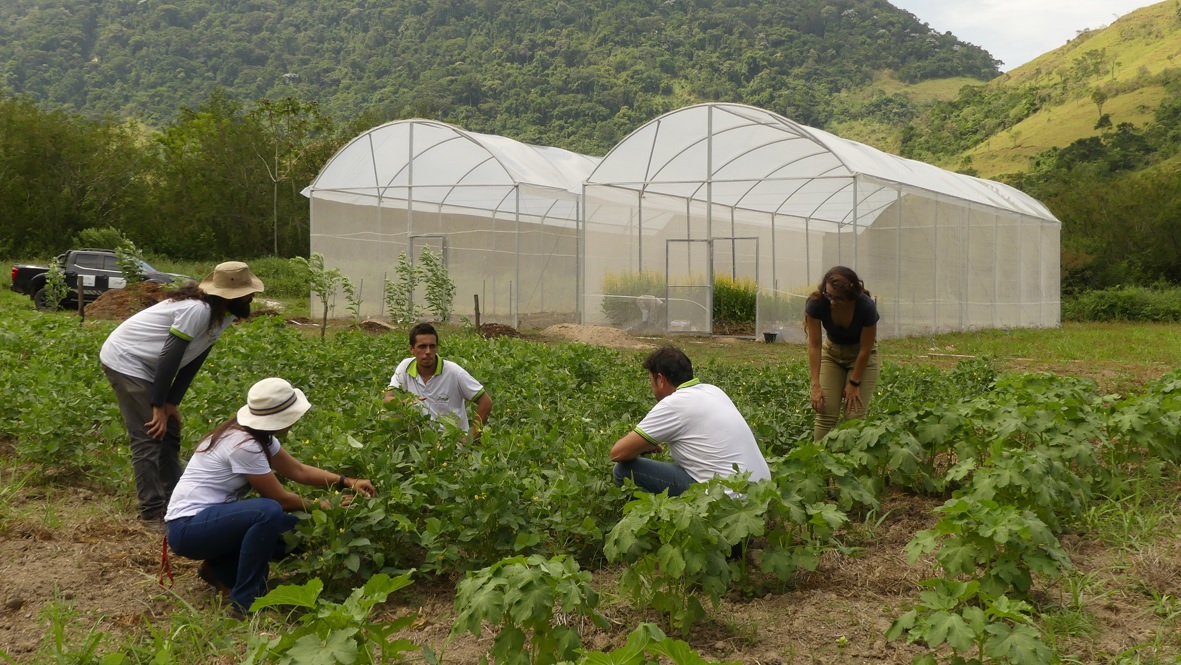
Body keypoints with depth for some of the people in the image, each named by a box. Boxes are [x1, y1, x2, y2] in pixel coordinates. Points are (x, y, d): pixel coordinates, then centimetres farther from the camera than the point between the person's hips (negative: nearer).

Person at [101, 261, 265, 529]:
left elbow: (194, 359, 3)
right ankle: (153, 514, -4)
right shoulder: (199, 310, -29)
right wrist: (159, 406, -21)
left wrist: (172, 402, 0)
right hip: (125, 361, -10)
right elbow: (170, 356, -27)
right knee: (149, 438, -10)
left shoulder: (222, 314, -1)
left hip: (148, 366, 10)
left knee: (169, 434, 10)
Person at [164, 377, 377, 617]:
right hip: (188, 526, -9)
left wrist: (348, 482, 0)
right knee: (269, 512, -33)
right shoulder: (244, 445, -24)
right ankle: (245, 603, -20)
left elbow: (299, 471, 9)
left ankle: (219, 568, 12)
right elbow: (280, 499, -17)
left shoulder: (257, 435, 4)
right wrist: (321, 505, -2)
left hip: (213, 517, 9)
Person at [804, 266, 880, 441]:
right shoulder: (817, 303, -28)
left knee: (854, 416, -10)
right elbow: (814, 344, -21)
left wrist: (854, 383, -13)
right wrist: (816, 384, -24)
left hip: (860, 354, -2)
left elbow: (865, 349, -19)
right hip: (832, 351, 2)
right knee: (826, 414, -8)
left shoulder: (866, 307, -32)